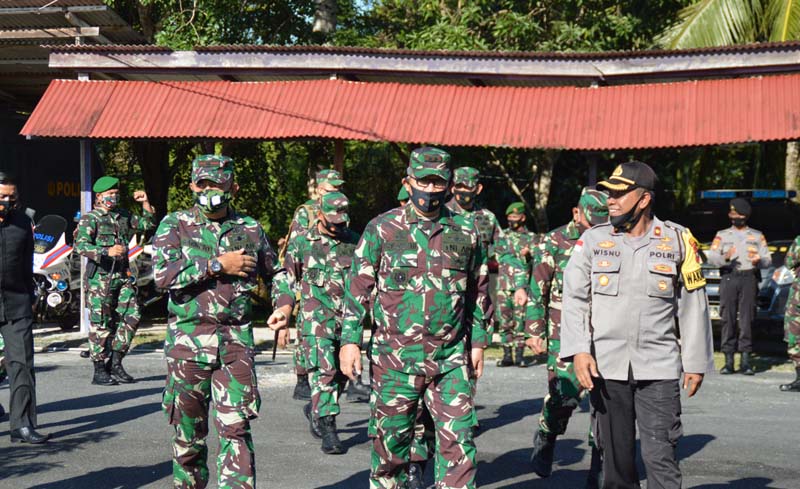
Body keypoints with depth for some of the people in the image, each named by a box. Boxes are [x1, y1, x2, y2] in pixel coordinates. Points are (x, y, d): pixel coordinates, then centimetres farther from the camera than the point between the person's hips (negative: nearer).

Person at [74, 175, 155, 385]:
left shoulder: (123, 216, 18)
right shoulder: (90, 218, -3)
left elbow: (147, 224, 29)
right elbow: (81, 245, -16)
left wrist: (145, 204, 13)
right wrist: (107, 252, -29)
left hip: (123, 275, 6)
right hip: (100, 276, -6)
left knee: (131, 317, 0)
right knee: (101, 324, -4)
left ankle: (115, 364, 10)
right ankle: (99, 370, 3)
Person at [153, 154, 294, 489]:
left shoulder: (250, 229, 10)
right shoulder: (175, 225, 3)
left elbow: (276, 272, 25)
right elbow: (162, 274, -13)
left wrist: (284, 303, 6)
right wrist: (218, 265, -13)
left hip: (236, 343, 1)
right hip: (188, 342, 0)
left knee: (235, 427, -7)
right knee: (188, 431, 10)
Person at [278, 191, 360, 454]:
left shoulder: (354, 241, 8)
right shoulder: (302, 242, 0)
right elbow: (286, 279, 7)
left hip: (347, 318, 4)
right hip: (316, 317, -4)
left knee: (342, 373, 10)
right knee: (324, 370, -14)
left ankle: (316, 409, 34)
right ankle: (327, 428, -11)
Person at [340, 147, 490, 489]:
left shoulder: (465, 231, 7)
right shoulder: (382, 229, 0)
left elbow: (478, 291, 15)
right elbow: (358, 287, 2)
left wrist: (478, 342, 12)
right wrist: (350, 340, -4)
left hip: (452, 358, 2)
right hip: (395, 357, -1)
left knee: (458, 441, -2)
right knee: (390, 440, 8)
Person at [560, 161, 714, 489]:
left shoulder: (678, 240, 3)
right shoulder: (593, 240, 4)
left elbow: (693, 305, 7)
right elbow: (574, 298, 2)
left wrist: (696, 363, 6)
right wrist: (579, 351, -11)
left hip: (659, 369, -1)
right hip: (605, 366, 2)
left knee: (660, 457, -6)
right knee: (615, 456, 9)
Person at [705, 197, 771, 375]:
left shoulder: (757, 236, 16)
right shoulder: (722, 235, 14)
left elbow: (767, 259, 8)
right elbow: (711, 257, 1)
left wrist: (759, 261, -16)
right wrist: (725, 258, -20)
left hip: (749, 279, 0)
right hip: (728, 278, 0)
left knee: (747, 319, -5)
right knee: (728, 319, -4)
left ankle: (745, 361, -3)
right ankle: (728, 361, -1)